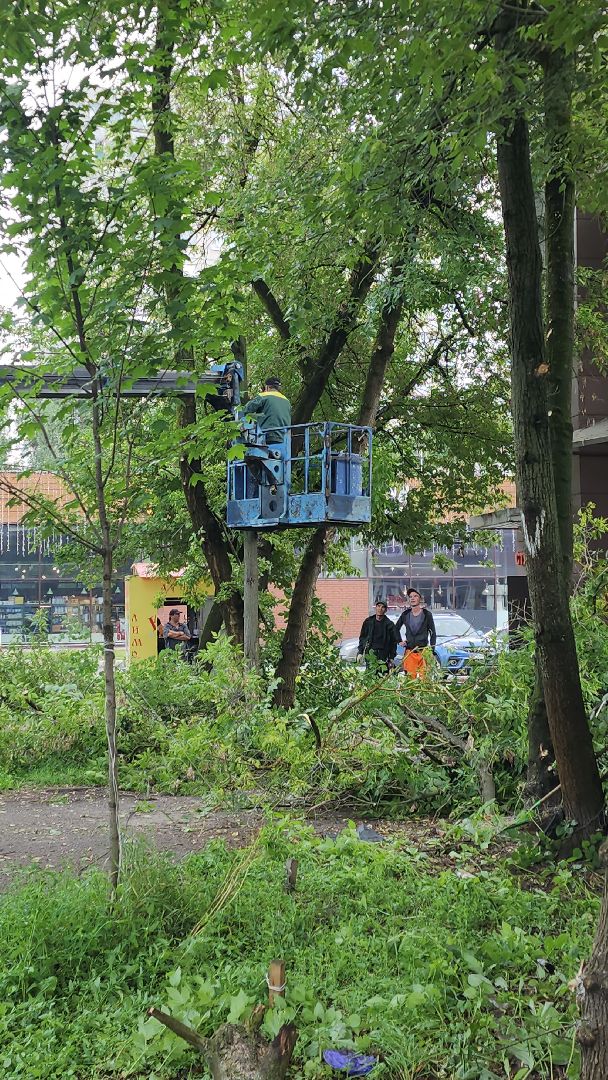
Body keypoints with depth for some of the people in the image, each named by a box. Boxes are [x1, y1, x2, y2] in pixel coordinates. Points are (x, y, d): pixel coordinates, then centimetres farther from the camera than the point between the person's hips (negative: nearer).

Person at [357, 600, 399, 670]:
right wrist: (360, 653, 8)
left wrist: (391, 658, 3)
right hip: (369, 654, 2)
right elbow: (362, 637, 16)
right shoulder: (368, 622, 12)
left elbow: (393, 641, 8)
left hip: (383, 655, -1)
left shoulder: (389, 624, 6)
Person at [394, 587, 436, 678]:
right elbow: (396, 628, 25)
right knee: (410, 678, -4)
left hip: (423, 651, -2)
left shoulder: (427, 614, 2)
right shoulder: (405, 614, 9)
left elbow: (433, 633, 5)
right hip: (409, 652, 2)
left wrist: (432, 650, -2)